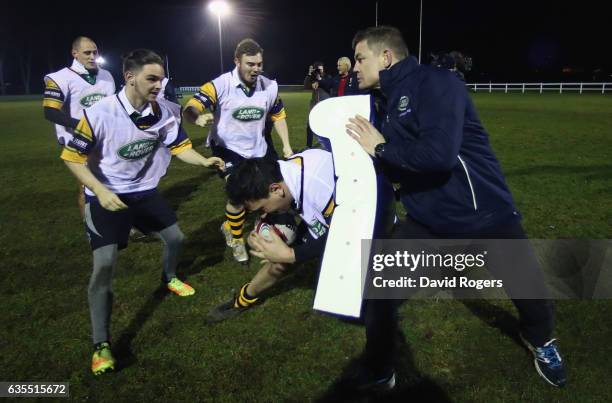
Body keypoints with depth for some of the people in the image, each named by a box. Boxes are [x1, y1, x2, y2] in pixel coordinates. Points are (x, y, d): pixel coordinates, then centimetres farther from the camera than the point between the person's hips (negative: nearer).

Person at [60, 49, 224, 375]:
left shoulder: (165, 112, -12)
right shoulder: (99, 113, -25)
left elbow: (179, 147, -2)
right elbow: (73, 157, -18)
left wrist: (204, 161, -21)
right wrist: (101, 191, -29)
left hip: (144, 191, 5)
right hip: (106, 195, -5)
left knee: (175, 237, 13)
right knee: (104, 263, -14)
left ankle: (169, 278, 50)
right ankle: (101, 345, 0)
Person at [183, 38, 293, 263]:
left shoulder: (270, 86, -7)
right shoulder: (220, 85, -20)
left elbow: (278, 115, 7)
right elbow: (190, 108, -26)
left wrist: (286, 145, 3)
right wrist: (198, 117, -49)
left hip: (259, 147, 5)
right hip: (229, 148, -5)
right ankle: (236, 239, 12)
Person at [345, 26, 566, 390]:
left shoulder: (435, 83, -19)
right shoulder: (385, 102, 6)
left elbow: (439, 153, -33)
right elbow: (393, 167, 10)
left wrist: (380, 148, -20)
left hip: (484, 212, -5)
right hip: (427, 218, 6)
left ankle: (542, 342, 51)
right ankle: (379, 372, 20)